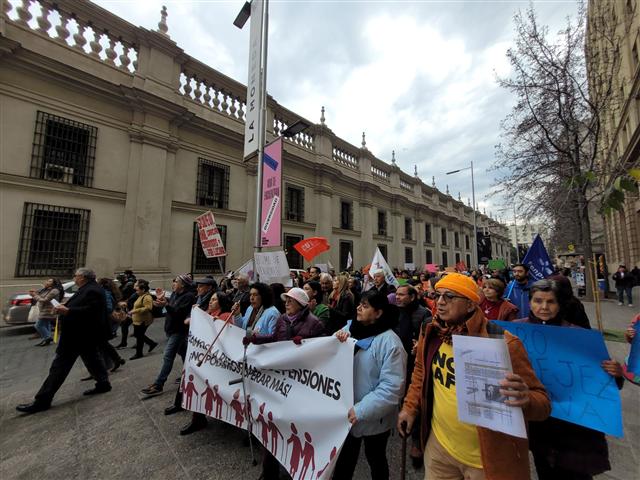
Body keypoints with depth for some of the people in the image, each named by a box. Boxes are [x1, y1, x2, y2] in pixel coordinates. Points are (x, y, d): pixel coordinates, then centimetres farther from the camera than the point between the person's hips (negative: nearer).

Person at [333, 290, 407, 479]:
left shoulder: (389, 341, -22)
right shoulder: (350, 329, -5)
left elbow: (392, 387, -24)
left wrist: (361, 411, -26)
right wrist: (336, 341, -22)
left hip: (373, 419, -4)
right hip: (345, 414, 4)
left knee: (375, 460, 23)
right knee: (343, 460, 24)